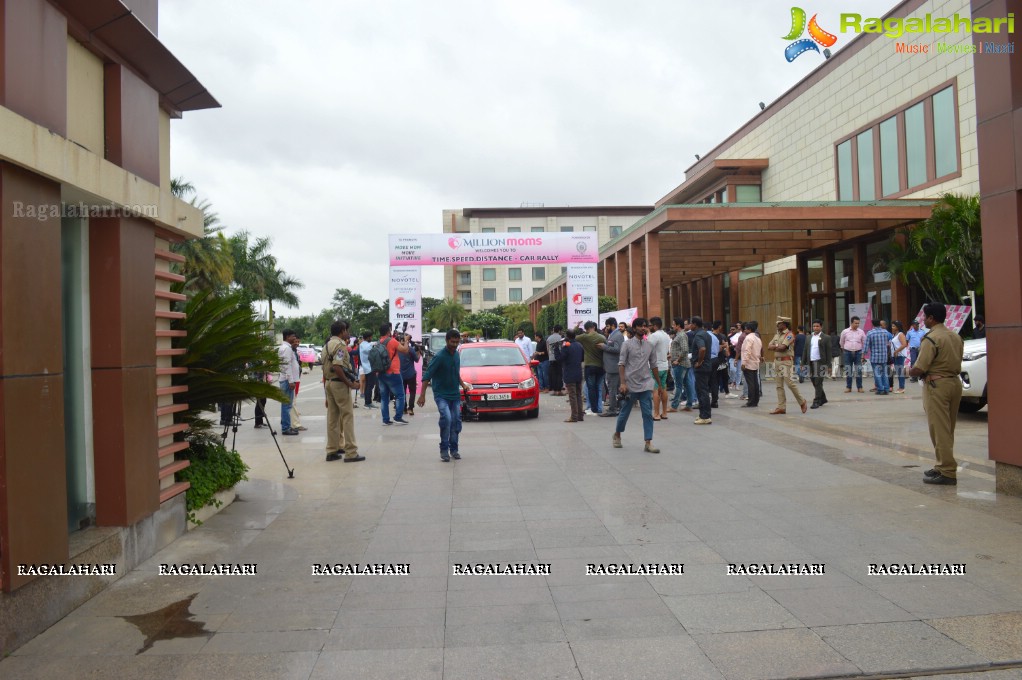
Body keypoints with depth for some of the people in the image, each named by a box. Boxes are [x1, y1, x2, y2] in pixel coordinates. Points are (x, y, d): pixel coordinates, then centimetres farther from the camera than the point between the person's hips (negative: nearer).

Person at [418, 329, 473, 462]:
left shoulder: (457, 354, 5)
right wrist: (422, 395, -22)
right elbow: (427, 376, -17)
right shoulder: (439, 356, -16)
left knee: (456, 422, 4)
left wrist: (463, 384, 9)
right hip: (441, 395, -6)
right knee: (446, 418, -24)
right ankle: (444, 450, -11)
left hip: (455, 395, 6)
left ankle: (453, 449, 19)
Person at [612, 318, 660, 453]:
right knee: (625, 412, 8)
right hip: (630, 384, -3)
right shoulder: (627, 344, -3)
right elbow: (621, 364, -6)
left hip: (646, 384, 3)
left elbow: (653, 365, 13)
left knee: (648, 414, -4)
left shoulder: (649, 345, 8)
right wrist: (622, 383, -15)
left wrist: (658, 383, 13)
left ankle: (648, 443, -2)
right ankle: (617, 435, 31)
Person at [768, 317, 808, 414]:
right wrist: (777, 346, -8)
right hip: (777, 361, 8)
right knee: (779, 385, 6)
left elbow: (782, 347, -19)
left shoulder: (789, 335, -8)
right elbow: (769, 346, 9)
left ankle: (802, 402, 9)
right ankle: (781, 407, 8)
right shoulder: (777, 335, 16)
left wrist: (774, 347, -1)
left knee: (790, 383, -8)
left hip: (786, 362, -8)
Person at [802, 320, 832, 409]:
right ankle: (823, 399, 28)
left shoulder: (826, 338, 0)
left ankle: (816, 401, -2)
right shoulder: (809, 338, 15)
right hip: (811, 363, 5)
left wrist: (829, 365, -6)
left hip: (820, 363, -5)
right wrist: (803, 363, 9)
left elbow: (828, 352, -2)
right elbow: (805, 351, 15)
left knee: (818, 383, -6)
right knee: (814, 382, 11)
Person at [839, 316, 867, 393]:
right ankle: (848, 387, 11)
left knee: (859, 370, 0)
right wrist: (843, 350, 20)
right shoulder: (845, 332, 2)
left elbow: (864, 343, 11)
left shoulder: (861, 332, 4)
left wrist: (863, 353, 9)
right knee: (848, 370, 4)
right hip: (847, 352, 0)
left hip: (858, 352, 0)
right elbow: (842, 342, 15)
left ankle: (859, 387, 7)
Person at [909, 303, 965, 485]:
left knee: (939, 429, -4)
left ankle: (948, 472, -3)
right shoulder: (956, 337, 12)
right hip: (955, 382, 9)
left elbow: (919, 369, -20)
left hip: (936, 385, -9)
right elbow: (957, 364, 15)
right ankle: (943, 466, 25)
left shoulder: (931, 339, -15)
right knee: (948, 429, 16)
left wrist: (910, 371, 0)